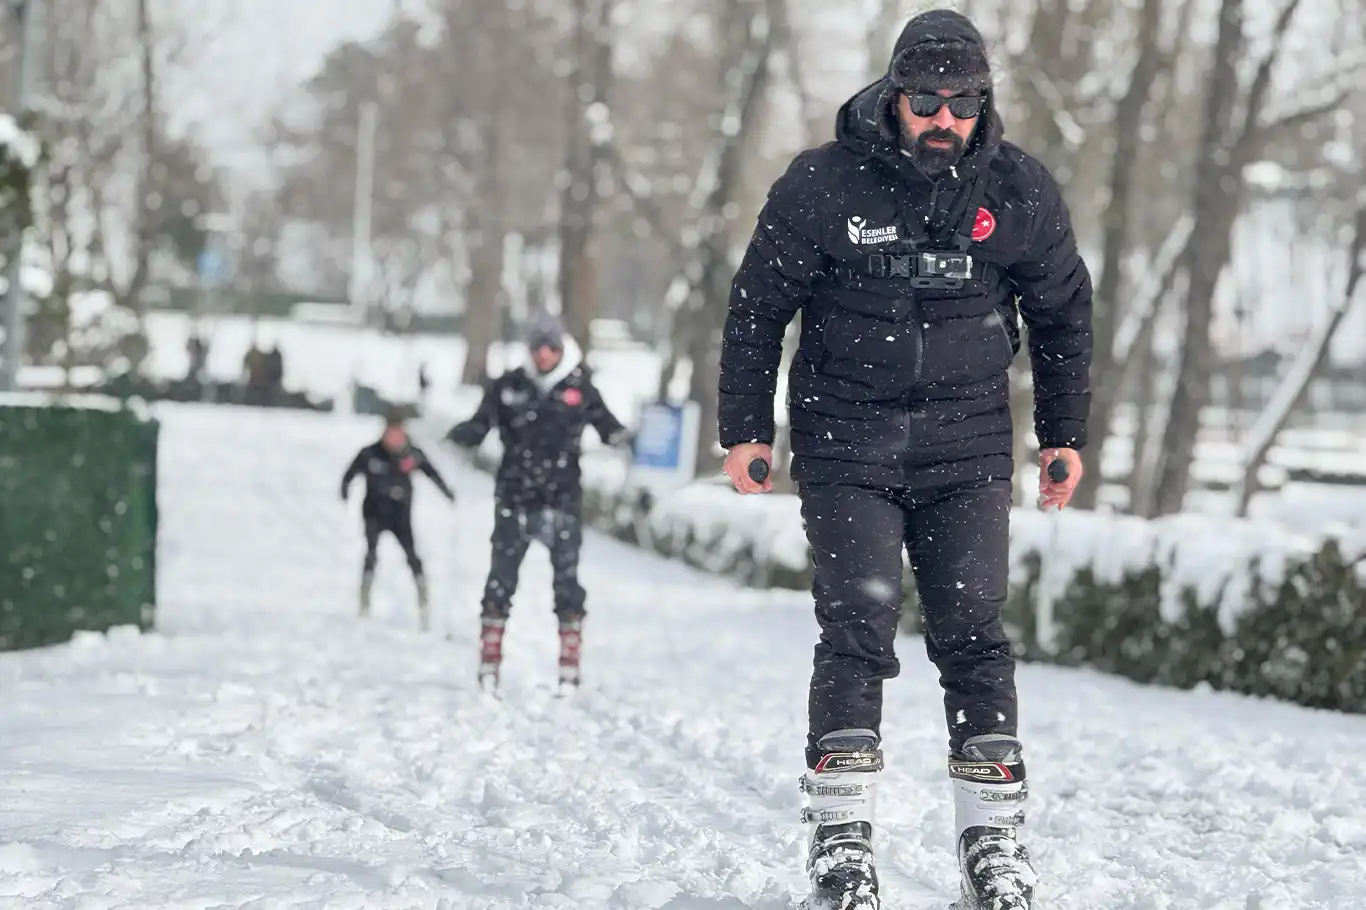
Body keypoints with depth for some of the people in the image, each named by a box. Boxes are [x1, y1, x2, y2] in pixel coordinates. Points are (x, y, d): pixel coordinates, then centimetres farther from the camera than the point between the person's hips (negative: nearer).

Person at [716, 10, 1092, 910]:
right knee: (858, 624, -9)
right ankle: (842, 834, -4)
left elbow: (1063, 312, 14)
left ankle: (994, 835, 5)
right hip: (847, 440, -2)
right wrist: (745, 425, 2)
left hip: (968, 443, 2)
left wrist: (1066, 433, 14)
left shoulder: (1020, 191, 0)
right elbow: (758, 305, 3)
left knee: (973, 631, -2)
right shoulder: (823, 184, -7)